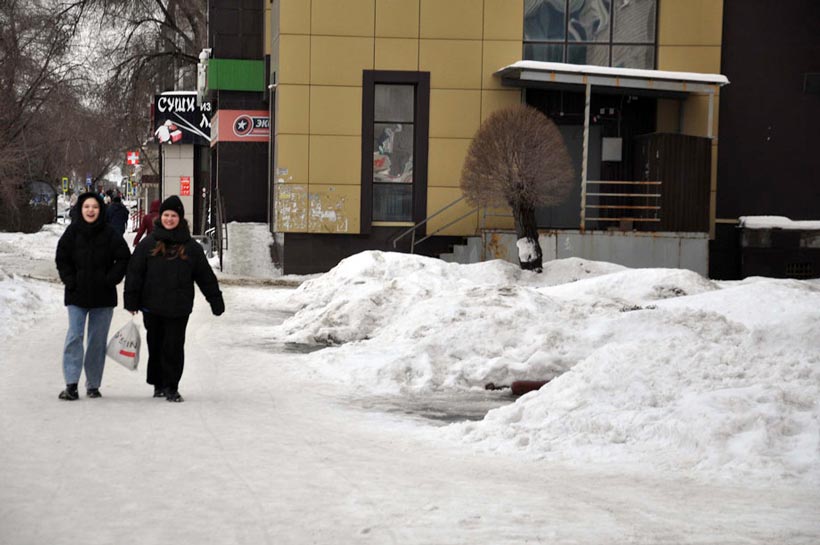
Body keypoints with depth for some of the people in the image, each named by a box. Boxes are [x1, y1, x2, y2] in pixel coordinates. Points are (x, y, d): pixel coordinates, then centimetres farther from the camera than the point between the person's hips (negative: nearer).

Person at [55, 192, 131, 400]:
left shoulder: (110, 234, -3)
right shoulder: (72, 232, 0)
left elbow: (123, 258, 1)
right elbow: (62, 259, 5)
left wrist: (110, 280, -7)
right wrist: (70, 281, -5)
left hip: (103, 296, 0)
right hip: (77, 295, 0)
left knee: (98, 340, 6)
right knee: (74, 337, -10)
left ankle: (93, 384, 15)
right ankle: (71, 384, -11)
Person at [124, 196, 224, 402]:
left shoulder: (190, 246, 5)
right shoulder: (148, 243, 3)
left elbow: (205, 275, 9)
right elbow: (134, 273, 3)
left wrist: (216, 300, 8)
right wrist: (131, 300, -3)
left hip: (178, 308, -1)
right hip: (152, 307, 1)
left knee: (174, 347, -3)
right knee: (155, 346, 9)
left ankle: (171, 387, 4)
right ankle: (158, 384, 24)